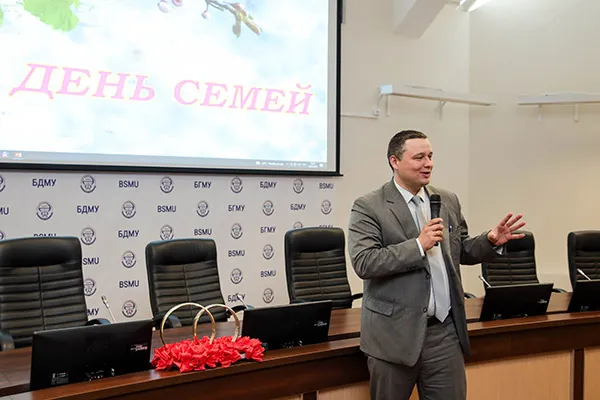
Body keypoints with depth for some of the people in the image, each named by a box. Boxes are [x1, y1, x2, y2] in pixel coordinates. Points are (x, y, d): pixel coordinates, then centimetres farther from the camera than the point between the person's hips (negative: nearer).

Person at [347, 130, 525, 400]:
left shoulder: (448, 201, 10)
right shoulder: (368, 207, -8)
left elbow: (462, 252, 18)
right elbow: (364, 263, -17)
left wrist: (491, 241, -2)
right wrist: (418, 244, -21)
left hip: (445, 330, 4)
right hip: (395, 332, -4)